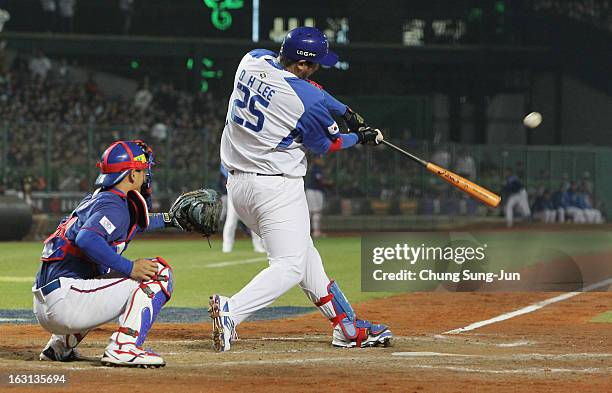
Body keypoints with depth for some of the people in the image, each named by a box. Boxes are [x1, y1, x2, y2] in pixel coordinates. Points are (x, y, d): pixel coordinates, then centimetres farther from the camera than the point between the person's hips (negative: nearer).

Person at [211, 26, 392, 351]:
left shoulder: (253, 60, 1)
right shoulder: (308, 102, -19)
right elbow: (324, 145, 0)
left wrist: (346, 112, 18)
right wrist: (361, 138, 18)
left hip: (237, 185, 9)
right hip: (277, 187, -9)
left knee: (303, 253, 18)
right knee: (290, 266, -7)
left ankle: (347, 326, 24)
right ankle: (231, 311, -26)